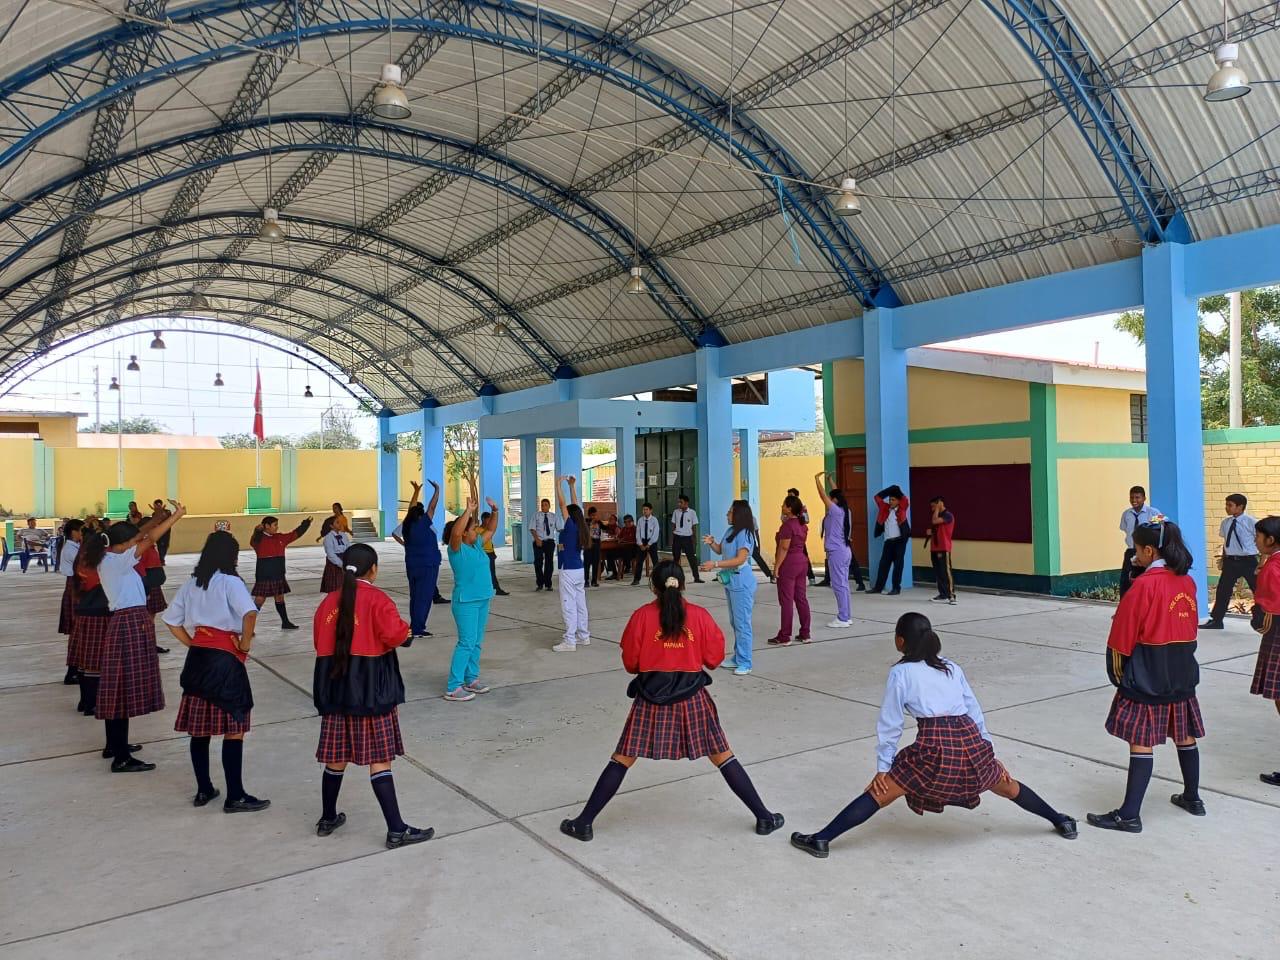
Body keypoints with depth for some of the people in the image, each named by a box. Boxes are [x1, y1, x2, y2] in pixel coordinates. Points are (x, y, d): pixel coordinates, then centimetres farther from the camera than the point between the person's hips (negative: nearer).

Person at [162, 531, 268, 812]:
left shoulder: (191, 583, 10)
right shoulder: (229, 581, -11)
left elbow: (171, 620, 15)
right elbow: (249, 613, -27)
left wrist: (191, 643, 14)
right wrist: (245, 643, -13)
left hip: (197, 659, 7)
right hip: (225, 659, -7)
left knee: (199, 728, 14)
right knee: (233, 729, -1)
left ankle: (203, 790, 24)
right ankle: (235, 797, 2)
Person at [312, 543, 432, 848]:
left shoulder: (329, 601, 6)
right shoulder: (377, 599, -12)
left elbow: (321, 644, 12)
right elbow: (394, 634, -23)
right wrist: (405, 627, -2)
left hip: (335, 687, 6)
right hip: (370, 689, -6)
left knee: (337, 757, 18)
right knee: (379, 760, -3)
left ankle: (328, 818, 32)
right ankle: (396, 830, 0)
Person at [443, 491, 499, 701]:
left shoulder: (477, 545, 10)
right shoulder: (457, 548, -12)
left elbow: (491, 529, 23)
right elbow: (455, 532, -33)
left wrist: (494, 511, 7)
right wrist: (468, 510, -33)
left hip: (482, 600, 8)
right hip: (465, 602, -8)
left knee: (477, 642, 14)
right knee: (466, 642, -10)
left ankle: (471, 678, 24)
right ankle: (453, 688, -7)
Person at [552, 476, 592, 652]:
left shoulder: (570, 526, -14)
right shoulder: (581, 528, 5)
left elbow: (562, 504, -14)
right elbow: (575, 506, 14)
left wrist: (558, 484, -8)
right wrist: (572, 486, 18)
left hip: (568, 571, -8)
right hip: (579, 570, 8)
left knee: (568, 606, -6)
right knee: (580, 604, 14)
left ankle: (569, 641, -5)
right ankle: (583, 636, 22)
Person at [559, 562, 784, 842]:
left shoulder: (642, 616, -6)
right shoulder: (699, 615, -4)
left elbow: (629, 663, 0)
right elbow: (714, 658, 1)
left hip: (651, 698, 0)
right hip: (692, 697, 1)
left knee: (622, 760, 9)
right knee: (723, 757, 12)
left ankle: (584, 823, 12)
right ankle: (764, 818, 18)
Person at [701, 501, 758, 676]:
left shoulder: (745, 534, -17)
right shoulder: (730, 531, 10)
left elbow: (740, 559, -25)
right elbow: (720, 550, 21)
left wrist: (715, 564, -29)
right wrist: (711, 543, -1)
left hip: (741, 583, -10)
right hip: (730, 581, 10)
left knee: (742, 623, -6)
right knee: (735, 622, 17)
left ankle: (744, 663, -1)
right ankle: (737, 658, 27)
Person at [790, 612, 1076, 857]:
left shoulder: (901, 672, 6)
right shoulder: (952, 667, 20)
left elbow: (890, 724, 5)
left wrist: (882, 767, 11)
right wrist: (987, 749, 31)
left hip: (934, 746, -4)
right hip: (971, 741, 5)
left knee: (880, 793, 1)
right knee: (1007, 786, 31)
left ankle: (821, 840, -2)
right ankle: (1062, 822, 45)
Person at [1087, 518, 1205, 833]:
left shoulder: (1144, 585, -17)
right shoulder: (1187, 581, 4)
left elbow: (1122, 638, -13)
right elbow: (1189, 628, 14)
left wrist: (1118, 670, -3)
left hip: (1147, 677, -8)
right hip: (1183, 674, 8)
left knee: (1141, 743, -6)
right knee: (1185, 737, 20)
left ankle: (1129, 815, -2)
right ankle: (1192, 798, 36)